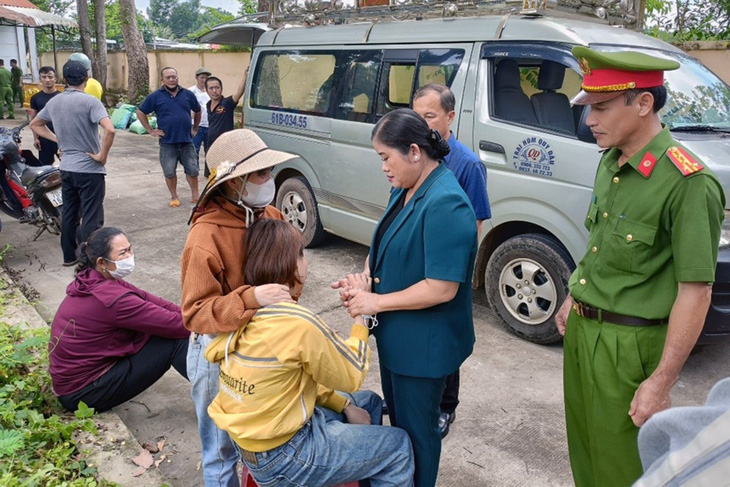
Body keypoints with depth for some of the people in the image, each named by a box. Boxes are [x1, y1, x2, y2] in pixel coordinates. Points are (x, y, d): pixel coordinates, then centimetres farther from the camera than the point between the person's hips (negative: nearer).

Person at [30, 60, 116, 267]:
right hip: (89, 169, -7)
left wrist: (57, 139, 13)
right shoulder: (89, 101, -15)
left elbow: (35, 125, 22)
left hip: (66, 168, 7)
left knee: (69, 214, 17)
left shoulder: (54, 102, 7)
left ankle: (69, 256, 27)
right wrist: (102, 155, -16)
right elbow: (109, 130, -29)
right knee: (91, 218, 0)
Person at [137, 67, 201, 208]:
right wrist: (151, 130, 0)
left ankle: (195, 195, 20)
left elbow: (198, 111, 20)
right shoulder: (155, 96, -2)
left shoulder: (187, 94, 4)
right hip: (167, 143, -1)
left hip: (187, 141, 1)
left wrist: (195, 128, 15)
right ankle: (174, 197, 18)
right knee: (169, 172, 3)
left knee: (192, 170, 4)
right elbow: (140, 113, 5)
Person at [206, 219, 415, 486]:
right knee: (399, 445, 7)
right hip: (283, 456, -8)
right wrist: (360, 312, -6)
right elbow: (351, 376, -12)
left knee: (370, 402, 21)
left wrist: (344, 405, 6)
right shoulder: (299, 323, -28)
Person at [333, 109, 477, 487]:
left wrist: (376, 302, -20)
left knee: (415, 428, 11)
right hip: (396, 336, 9)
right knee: (396, 416, 26)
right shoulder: (404, 190, 3)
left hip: (423, 344, -9)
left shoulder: (445, 204, -26)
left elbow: (442, 288, -28)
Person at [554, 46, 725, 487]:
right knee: (584, 449, 23)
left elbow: (695, 292, -22)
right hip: (582, 328, 8)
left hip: (627, 345, -7)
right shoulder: (612, 161, 4)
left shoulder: (686, 183, -23)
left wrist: (661, 383, -20)